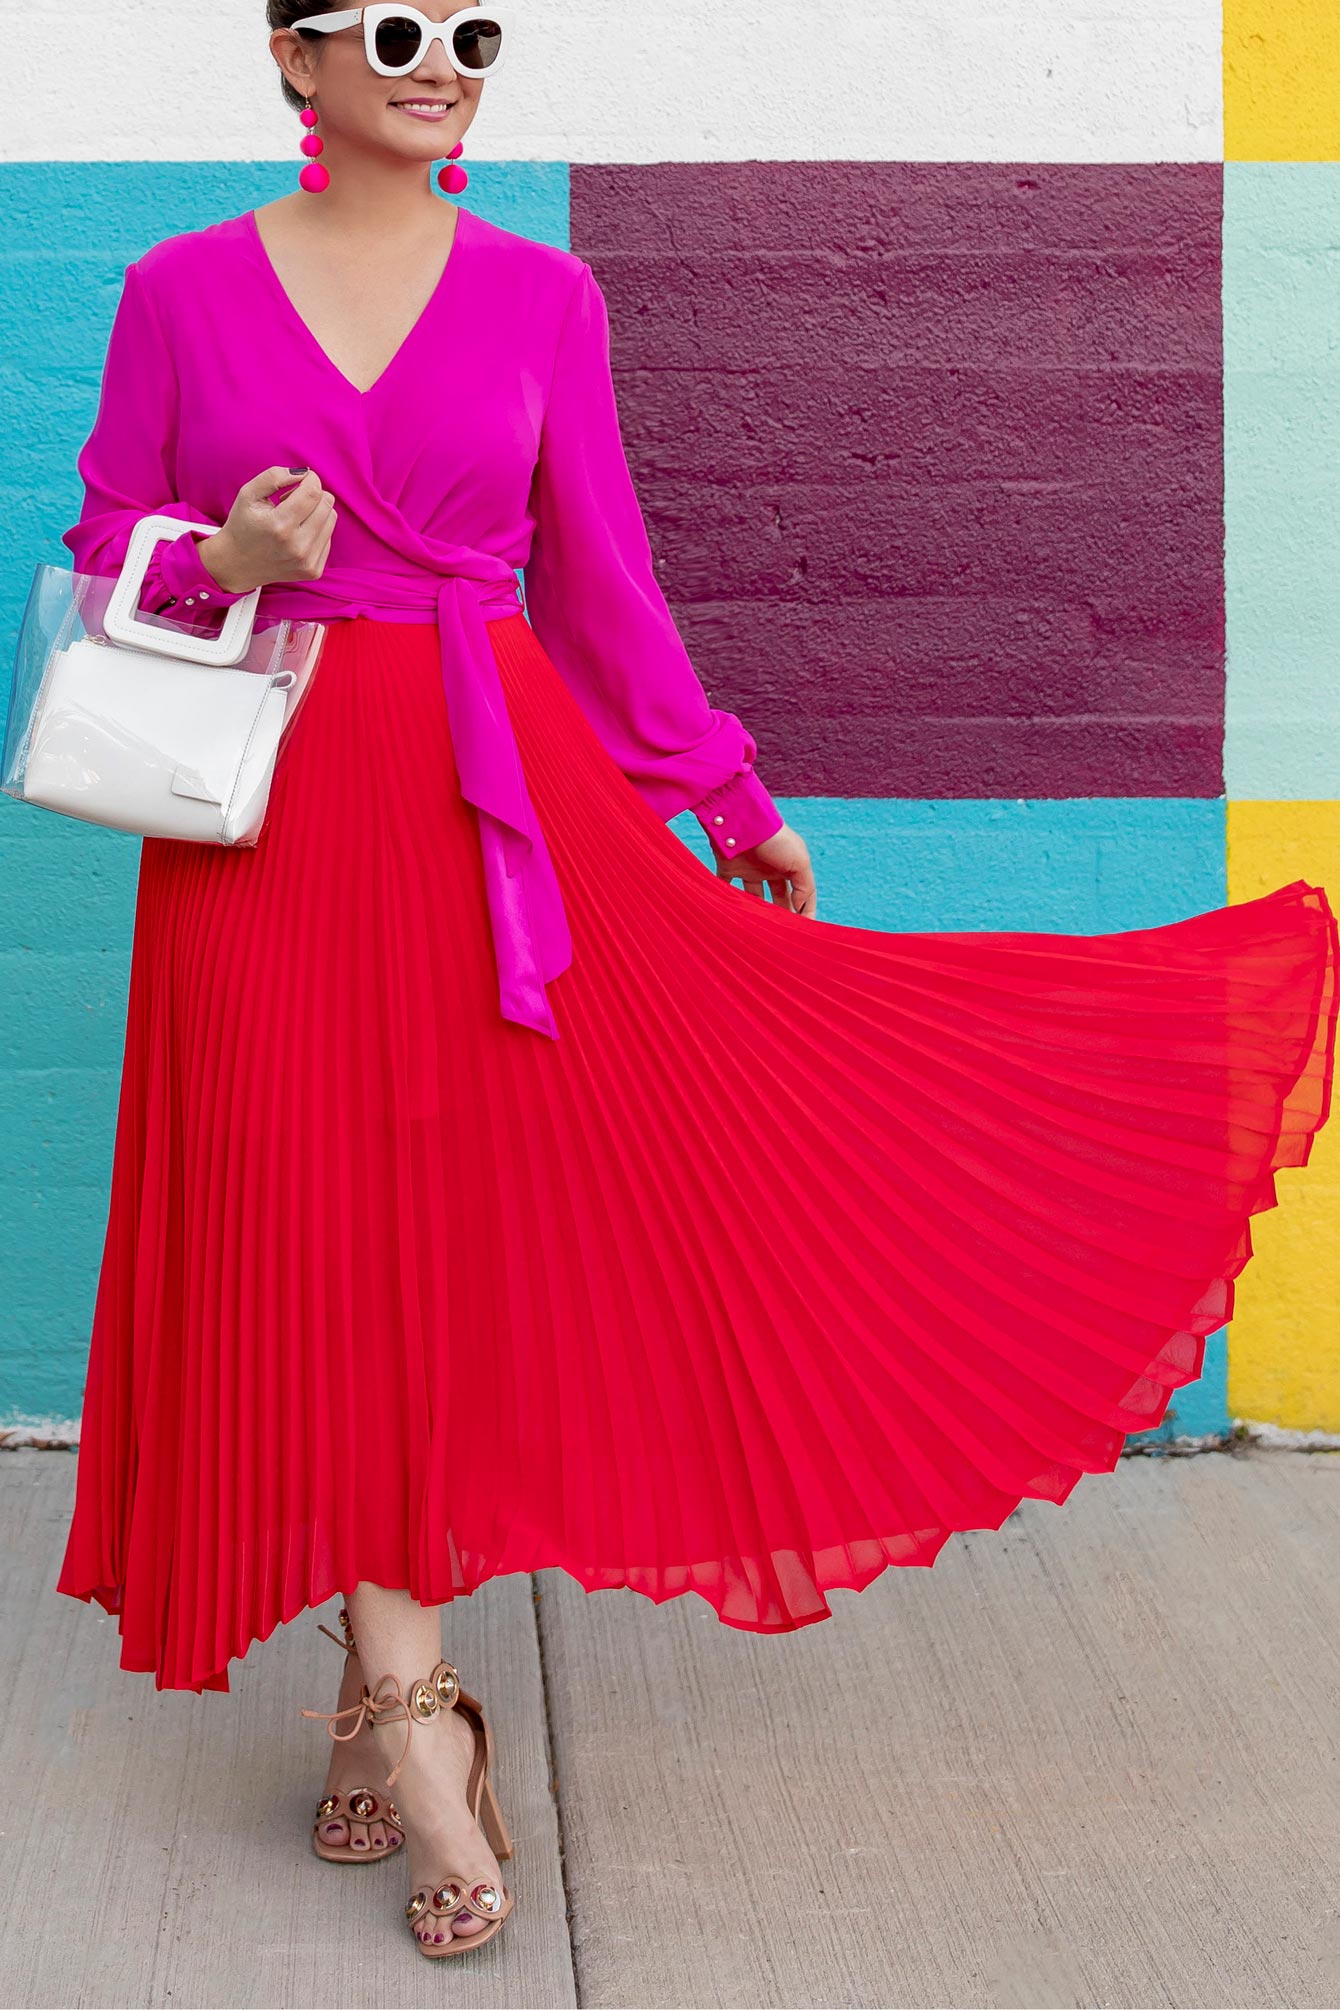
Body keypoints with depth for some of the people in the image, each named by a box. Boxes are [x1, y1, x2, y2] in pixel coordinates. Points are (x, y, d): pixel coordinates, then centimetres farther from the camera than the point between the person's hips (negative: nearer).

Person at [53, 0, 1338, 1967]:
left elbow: (600, 576, 11)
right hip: (270, 822, -1)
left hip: (498, 798, 1)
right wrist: (225, 562, -14)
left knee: (467, 1228, -2)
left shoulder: (542, 297, 5)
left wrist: (730, 795, 13)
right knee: (324, 1244, 1)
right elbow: (107, 549, 7)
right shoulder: (181, 290, 2)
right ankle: (414, 1712, 11)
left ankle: (388, 1687, 13)